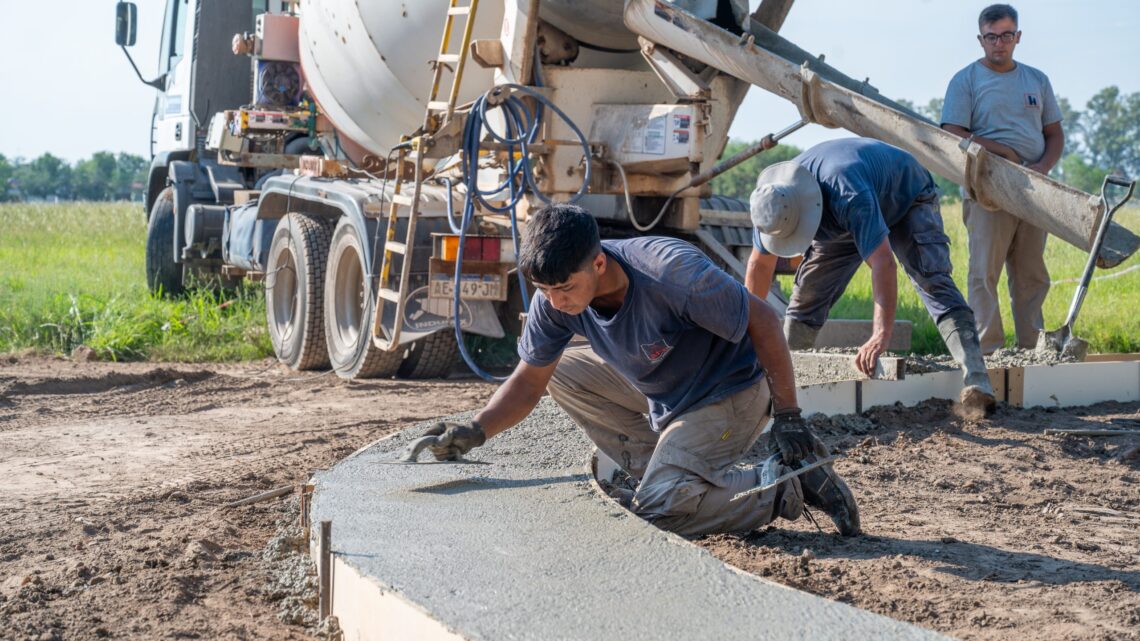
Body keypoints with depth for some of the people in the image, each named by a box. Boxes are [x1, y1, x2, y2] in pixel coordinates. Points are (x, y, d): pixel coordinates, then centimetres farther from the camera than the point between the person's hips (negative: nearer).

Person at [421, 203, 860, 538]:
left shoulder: (672, 273, -35)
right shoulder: (554, 298, -16)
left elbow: (763, 322, -24)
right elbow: (529, 379, -5)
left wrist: (787, 417, -20)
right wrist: (476, 431, -22)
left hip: (730, 395, -8)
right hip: (660, 393, 8)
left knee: (655, 511, -21)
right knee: (563, 374, 3)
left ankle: (784, 485, -5)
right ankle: (669, 469, 5)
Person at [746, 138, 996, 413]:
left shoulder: (848, 193, -46)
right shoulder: (773, 201, -26)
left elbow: (882, 263, -52)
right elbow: (760, 264, -12)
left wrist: (881, 334, -58)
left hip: (908, 199, -6)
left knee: (933, 282, -26)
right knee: (807, 293, -3)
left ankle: (976, 379, -36)